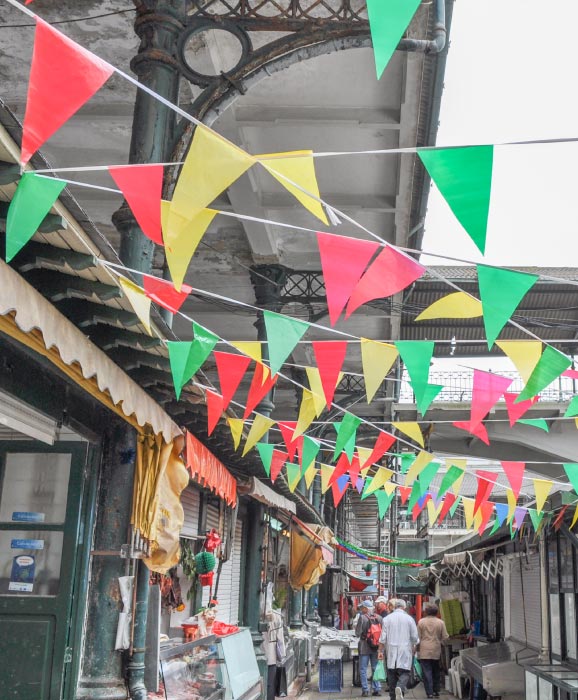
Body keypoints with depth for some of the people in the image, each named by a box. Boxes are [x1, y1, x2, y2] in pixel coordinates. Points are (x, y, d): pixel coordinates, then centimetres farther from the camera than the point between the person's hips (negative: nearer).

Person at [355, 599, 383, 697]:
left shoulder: (362, 617, -14)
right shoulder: (379, 617, 0)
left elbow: (358, 633, -13)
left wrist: (356, 627, 5)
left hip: (365, 647, -4)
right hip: (376, 647, 4)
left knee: (363, 669, 5)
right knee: (375, 668, 14)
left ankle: (365, 690, 3)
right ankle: (377, 689, 12)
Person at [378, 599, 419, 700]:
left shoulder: (387, 618, 1)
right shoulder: (409, 619, 0)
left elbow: (383, 638, -1)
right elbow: (415, 637, 5)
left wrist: (380, 651, 5)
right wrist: (413, 648, 21)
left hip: (391, 651, 1)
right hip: (405, 651, -1)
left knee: (391, 674, 10)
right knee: (404, 673, -1)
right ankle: (400, 688, -28)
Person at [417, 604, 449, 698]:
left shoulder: (421, 622, -2)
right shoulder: (441, 622, -2)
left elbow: (418, 637, -1)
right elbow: (445, 637, -1)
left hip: (424, 651, -1)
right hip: (436, 651, 2)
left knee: (427, 672, 0)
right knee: (436, 672, 17)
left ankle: (430, 693, -4)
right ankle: (436, 691, 23)